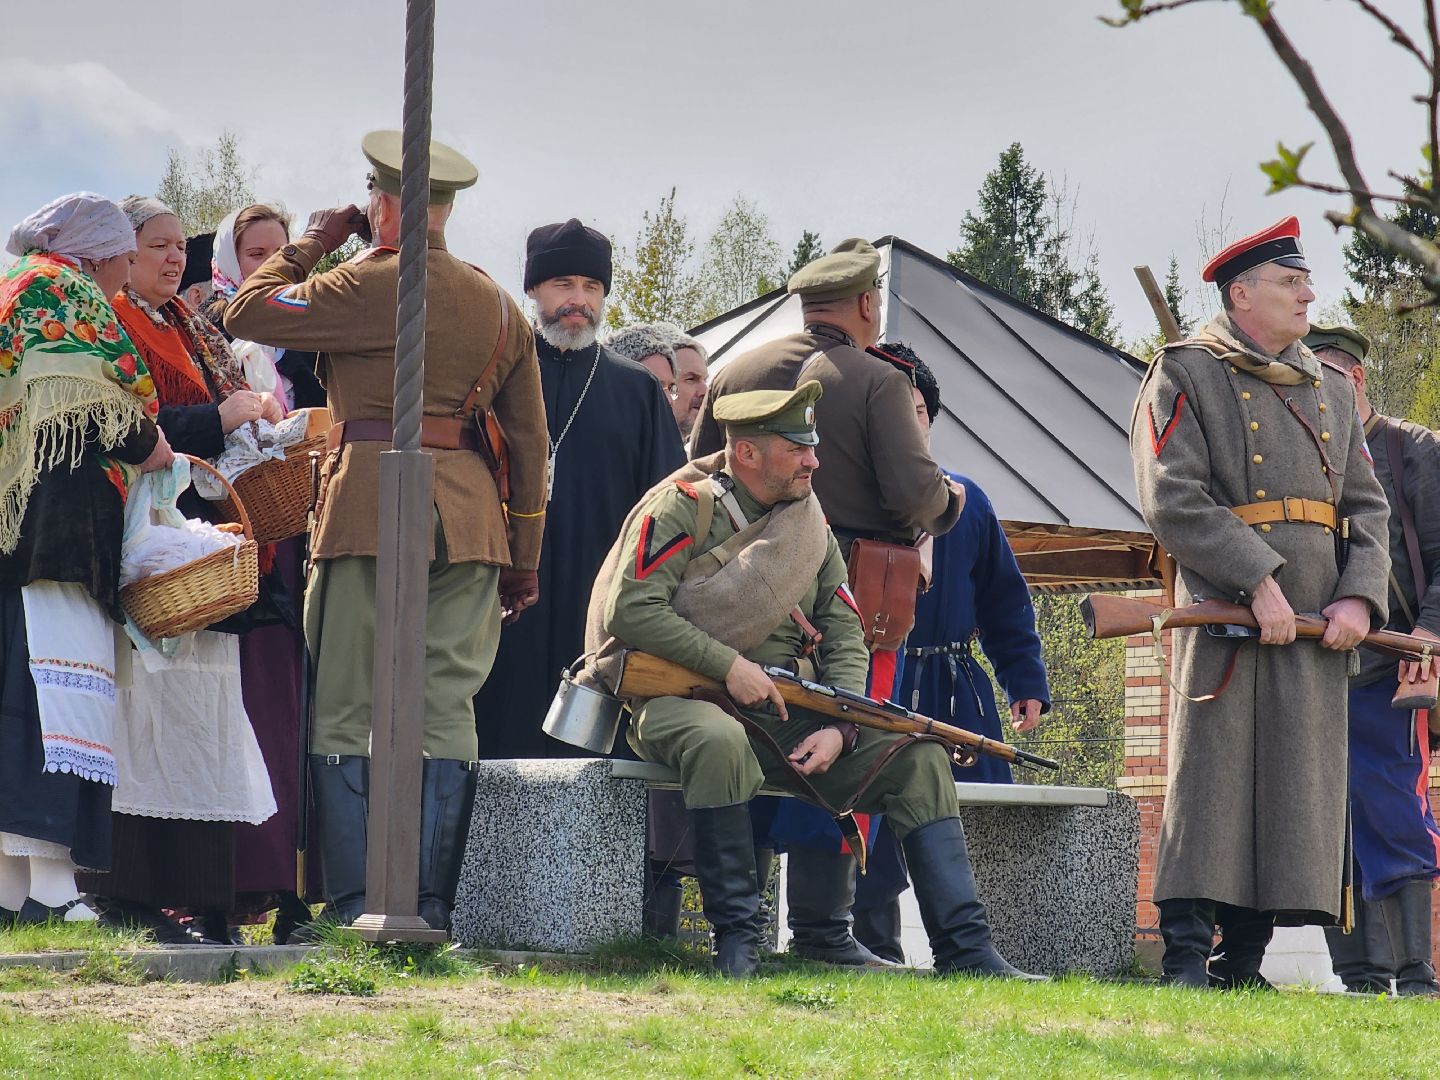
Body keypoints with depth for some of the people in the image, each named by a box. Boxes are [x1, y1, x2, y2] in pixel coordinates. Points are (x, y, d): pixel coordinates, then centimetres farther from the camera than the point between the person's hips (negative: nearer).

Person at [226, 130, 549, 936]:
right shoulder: (501, 305, 14)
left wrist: (314, 241, 13)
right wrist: (525, 560, 20)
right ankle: (433, 905, 3)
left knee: (350, 715, 0)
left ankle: (355, 906, -3)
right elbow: (531, 442, 16)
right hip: (473, 522, 5)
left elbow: (247, 311, 0)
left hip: (373, 507, -5)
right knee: (448, 711, 5)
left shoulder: (373, 284, -5)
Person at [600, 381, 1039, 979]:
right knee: (718, 743, -41)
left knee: (918, 758, -8)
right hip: (688, 699, -6)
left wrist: (839, 728, -6)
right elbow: (629, 610, -15)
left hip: (792, 711, 6)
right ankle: (736, 940, -31)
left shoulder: (811, 526, 14)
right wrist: (729, 665, -19)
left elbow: (845, 640, 12)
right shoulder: (683, 507, -5)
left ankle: (965, 949, -10)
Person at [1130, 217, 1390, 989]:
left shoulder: (1331, 391, 20)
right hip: (1224, 610, -6)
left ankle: (1243, 959, 9)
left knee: (1297, 786, 3)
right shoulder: (1183, 376, 1)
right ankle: (1187, 954, -4)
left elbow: (1365, 505, 16)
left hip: (1317, 625, 6)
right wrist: (1259, 582, -18)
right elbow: (1174, 500, -11)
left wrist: (1359, 597, -2)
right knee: (1212, 778, -7)